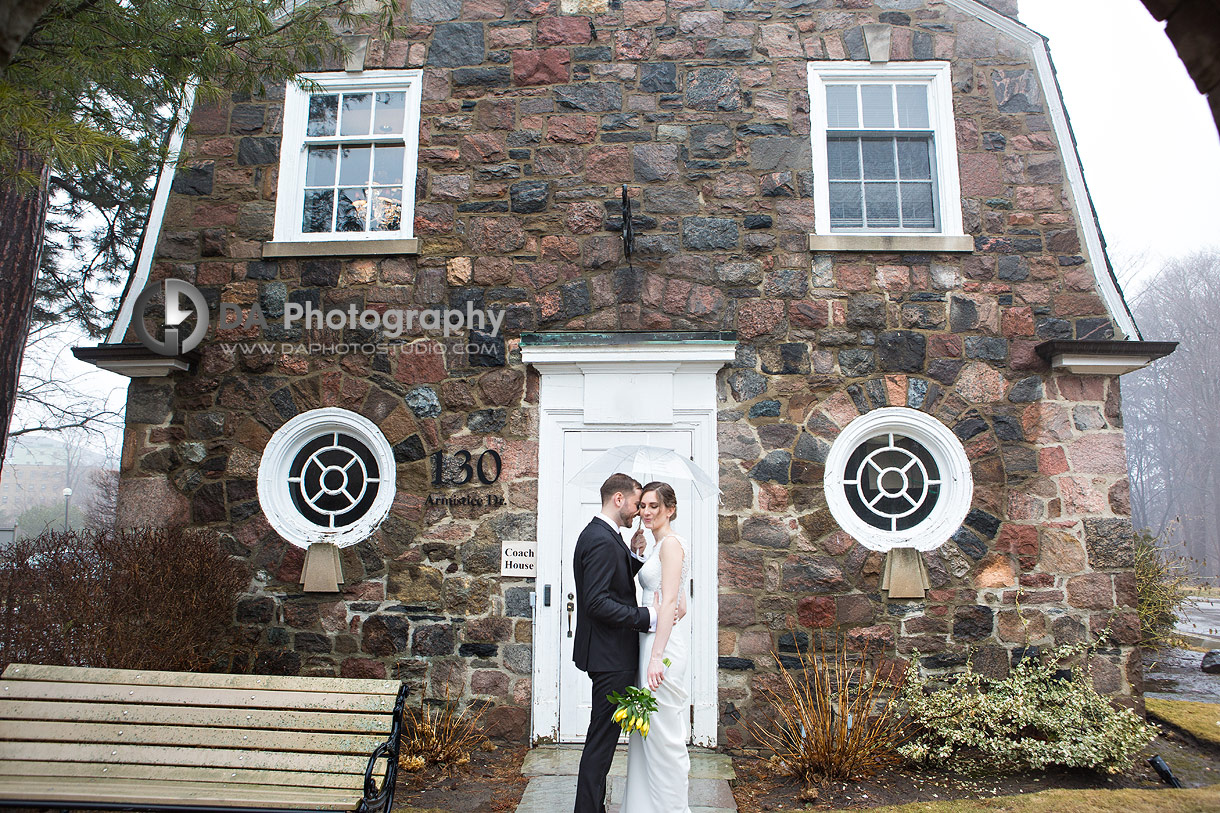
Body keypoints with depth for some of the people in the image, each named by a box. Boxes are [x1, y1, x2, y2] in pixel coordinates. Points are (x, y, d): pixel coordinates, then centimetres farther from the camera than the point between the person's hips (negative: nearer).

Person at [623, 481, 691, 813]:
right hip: (651, 639, 10)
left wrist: (657, 656, -24)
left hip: (664, 642, -10)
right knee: (649, 729, 16)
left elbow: (669, 601, -20)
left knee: (663, 731, -1)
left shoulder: (671, 543, -13)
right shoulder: (661, 545, 17)